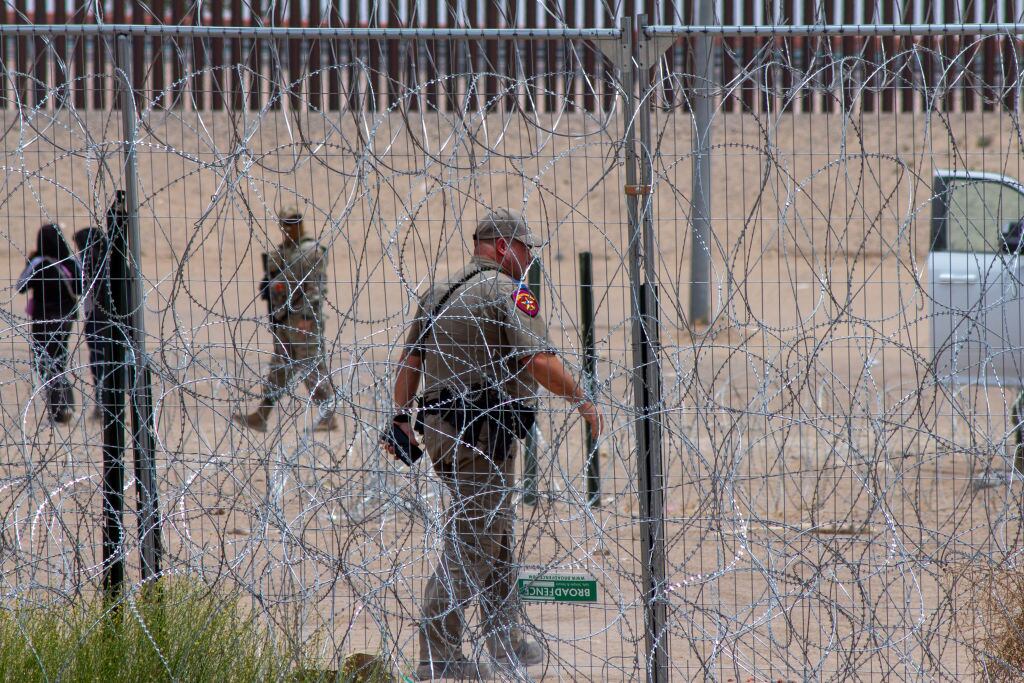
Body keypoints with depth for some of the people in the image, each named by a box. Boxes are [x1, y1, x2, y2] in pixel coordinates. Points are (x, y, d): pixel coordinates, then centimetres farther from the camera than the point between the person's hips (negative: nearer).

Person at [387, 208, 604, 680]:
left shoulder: (440, 291, 15)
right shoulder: (507, 292, -11)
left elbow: (409, 361, 17)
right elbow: (541, 363, -20)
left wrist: (402, 418, 22)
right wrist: (582, 402, -7)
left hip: (439, 426, 9)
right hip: (483, 430, -9)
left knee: (496, 533, 20)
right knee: (470, 540, -6)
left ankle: (506, 639, 27)